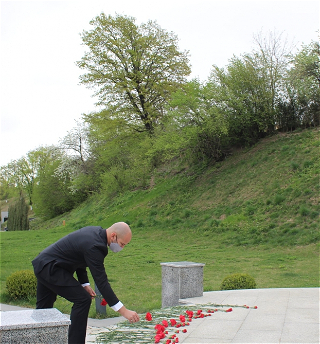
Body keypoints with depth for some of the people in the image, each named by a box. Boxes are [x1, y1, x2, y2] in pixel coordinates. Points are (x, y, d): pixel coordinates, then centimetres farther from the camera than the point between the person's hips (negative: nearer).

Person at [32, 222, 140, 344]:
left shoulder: (95, 232, 2)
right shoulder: (94, 245, -27)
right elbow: (101, 281, -28)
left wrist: (84, 284, 7)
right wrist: (123, 311, -27)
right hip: (50, 268, -10)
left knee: (43, 308, 21)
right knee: (83, 300, -12)